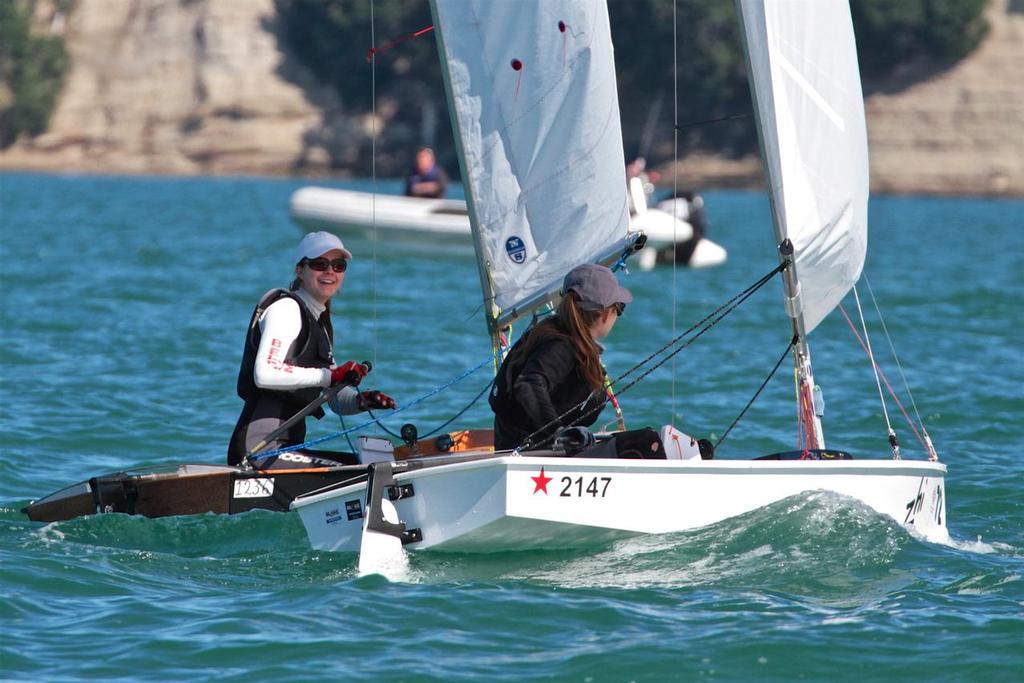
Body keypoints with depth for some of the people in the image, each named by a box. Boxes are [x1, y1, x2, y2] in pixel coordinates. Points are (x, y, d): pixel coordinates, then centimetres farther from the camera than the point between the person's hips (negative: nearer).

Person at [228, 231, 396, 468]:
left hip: (286, 446, 10)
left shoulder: (321, 323, 24)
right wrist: (331, 375, -20)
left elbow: (336, 400, 21)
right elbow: (264, 374, -22)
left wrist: (361, 401, -2)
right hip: (260, 446, -10)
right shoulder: (286, 308, -5)